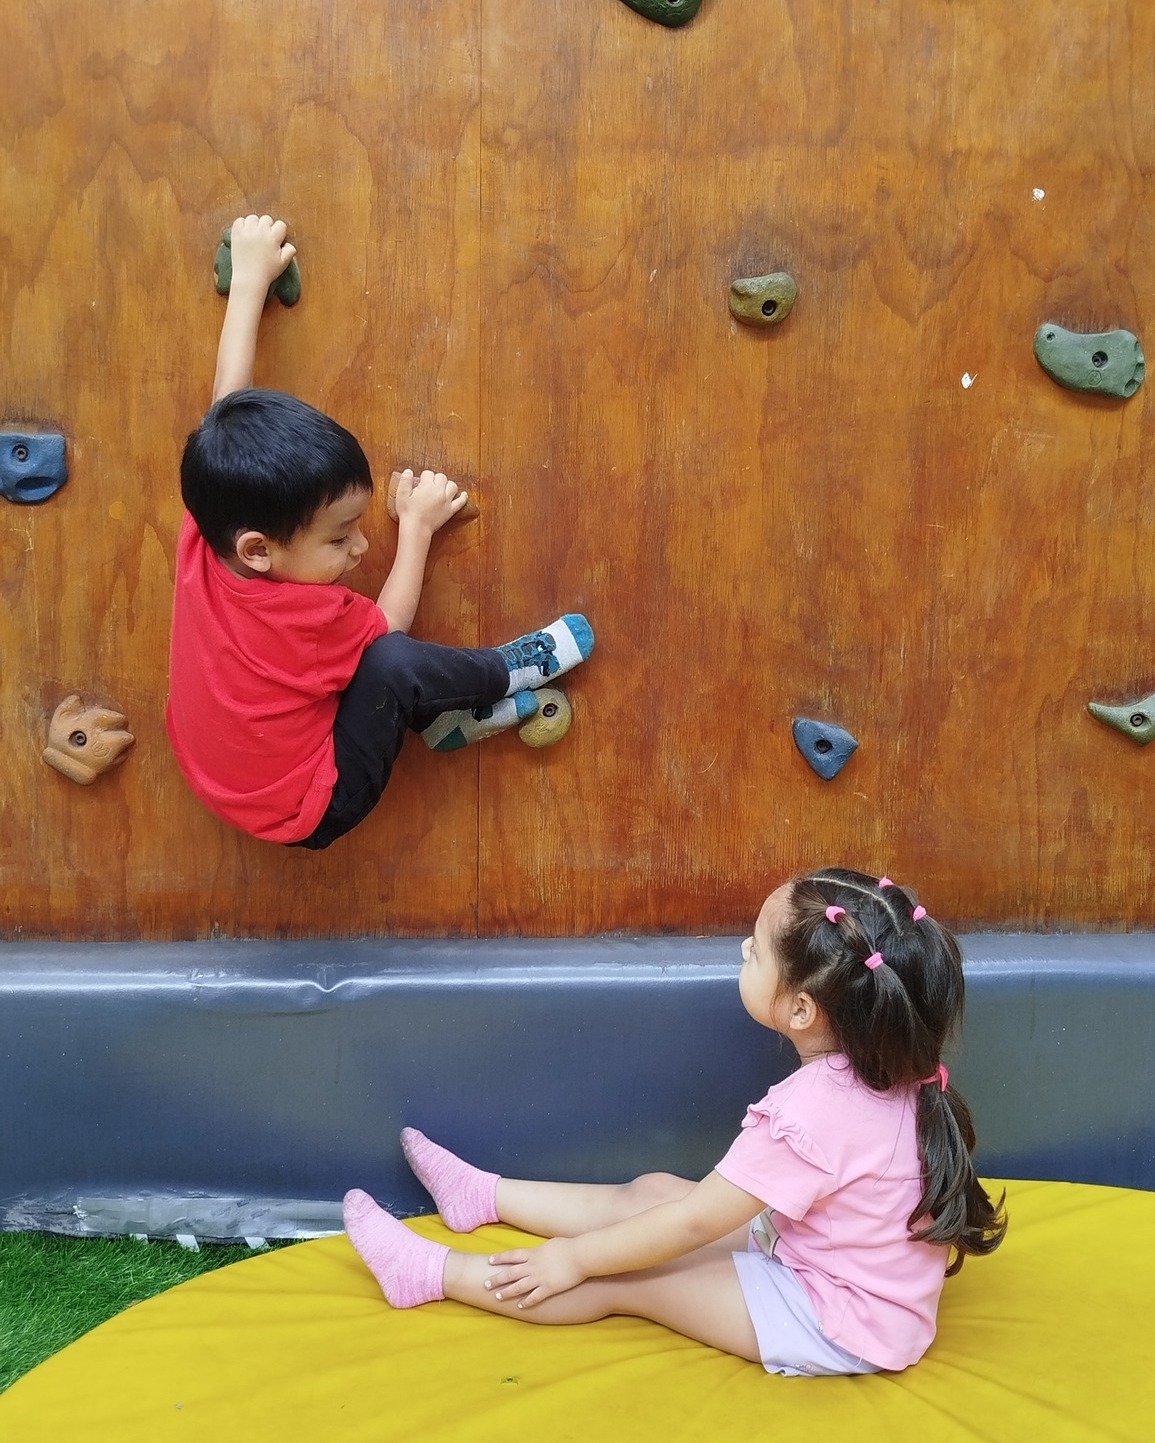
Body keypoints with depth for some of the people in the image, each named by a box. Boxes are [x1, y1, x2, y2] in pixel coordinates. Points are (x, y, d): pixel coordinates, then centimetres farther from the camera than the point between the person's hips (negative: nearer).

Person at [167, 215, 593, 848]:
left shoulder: (204, 537, -19)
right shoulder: (310, 616, -34)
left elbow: (228, 398, -6)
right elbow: (389, 626, -9)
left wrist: (250, 276, 6)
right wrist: (416, 526, 0)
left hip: (221, 778, 8)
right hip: (306, 816, -8)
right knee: (394, 662, -26)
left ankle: (444, 714, 6)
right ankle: (507, 672, 1)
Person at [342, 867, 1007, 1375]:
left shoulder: (812, 1111, -33)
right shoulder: (886, 1069, -7)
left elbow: (692, 1224, -24)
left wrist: (575, 1257, -13)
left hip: (840, 1325, -8)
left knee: (623, 1280, -5)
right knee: (651, 1189, 11)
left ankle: (432, 1273, 8)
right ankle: (485, 1195, 27)